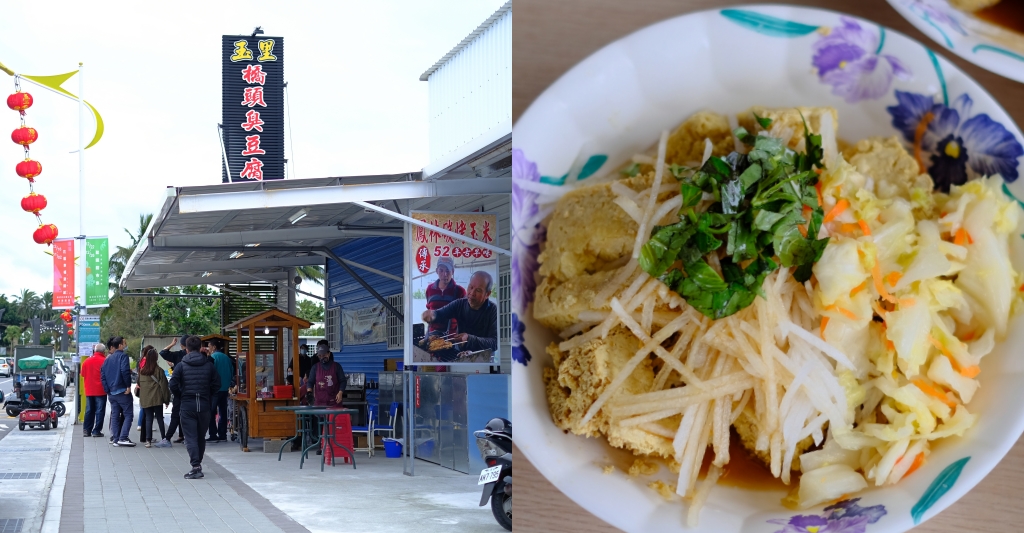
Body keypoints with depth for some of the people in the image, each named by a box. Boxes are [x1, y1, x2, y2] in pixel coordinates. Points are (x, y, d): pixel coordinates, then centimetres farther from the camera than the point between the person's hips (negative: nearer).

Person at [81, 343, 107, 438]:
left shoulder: (86, 361, 5)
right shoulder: (104, 361, -12)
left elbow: (83, 375, 13)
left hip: (89, 391, 5)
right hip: (100, 391, -5)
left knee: (89, 410, 13)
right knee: (100, 411, 0)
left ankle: (87, 430, 12)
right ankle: (96, 431, -3)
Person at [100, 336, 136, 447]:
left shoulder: (107, 360, 14)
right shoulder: (123, 356, -8)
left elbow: (102, 376, 12)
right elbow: (125, 371, -21)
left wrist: (107, 390, 11)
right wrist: (128, 386, -14)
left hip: (111, 393, 7)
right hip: (122, 391, -7)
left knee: (115, 416, 10)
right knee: (128, 415, -3)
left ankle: (116, 439, 8)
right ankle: (123, 438, -12)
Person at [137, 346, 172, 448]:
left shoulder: (141, 370, 4)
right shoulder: (158, 370, -7)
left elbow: (139, 383, 15)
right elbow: (163, 385, -5)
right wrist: (166, 399, 1)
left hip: (145, 399, 3)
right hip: (157, 398, -3)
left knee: (148, 418, 6)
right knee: (160, 418, 6)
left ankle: (148, 440, -2)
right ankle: (164, 438, 5)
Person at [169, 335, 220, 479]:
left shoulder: (181, 366, -4)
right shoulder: (209, 365, 2)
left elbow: (173, 385, -8)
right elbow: (217, 384, -1)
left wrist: (181, 396, 10)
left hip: (187, 405, -3)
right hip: (204, 405, 3)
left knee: (190, 437, -4)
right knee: (201, 436, 16)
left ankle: (195, 466, -17)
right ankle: (198, 464, 25)